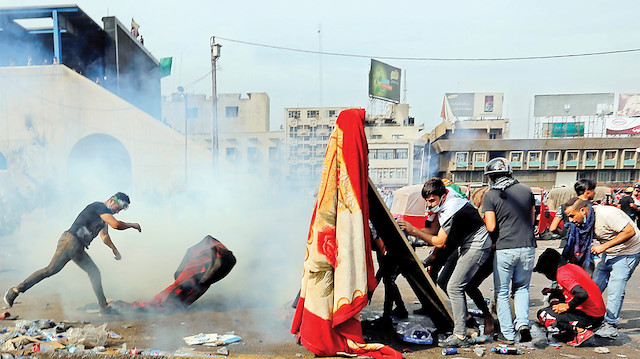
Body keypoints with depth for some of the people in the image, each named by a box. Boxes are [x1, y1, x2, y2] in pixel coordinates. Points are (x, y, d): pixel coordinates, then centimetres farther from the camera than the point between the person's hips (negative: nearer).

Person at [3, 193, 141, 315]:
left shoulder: (105, 214, 21)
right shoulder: (99, 206, -8)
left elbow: (104, 236, 34)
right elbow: (115, 224, -21)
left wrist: (114, 249, 28)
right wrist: (132, 225, -7)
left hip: (78, 248, 9)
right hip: (70, 240, -9)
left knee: (94, 273, 3)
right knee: (51, 269, -15)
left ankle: (104, 307, 4)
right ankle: (15, 290, -4)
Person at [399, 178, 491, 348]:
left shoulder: (452, 210, -28)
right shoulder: (443, 205, 2)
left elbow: (439, 242, -22)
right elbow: (433, 230, 5)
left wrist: (413, 230, -21)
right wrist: (409, 230, -8)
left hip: (477, 247, -10)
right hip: (466, 246, 10)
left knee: (454, 287, -14)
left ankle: (460, 336, -10)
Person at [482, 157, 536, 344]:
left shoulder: (490, 196, -7)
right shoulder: (526, 190, 5)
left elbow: (491, 227, -12)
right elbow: (532, 220, 12)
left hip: (504, 249, -4)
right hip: (527, 247, 4)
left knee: (502, 292, 10)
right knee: (522, 287, 22)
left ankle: (508, 334, 14)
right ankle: (523, 322, 5)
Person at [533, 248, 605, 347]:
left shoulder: (562, 274, -16)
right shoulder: (572, 267, 13)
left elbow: (582, 294, -29)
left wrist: (568, 306, -13)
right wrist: (554, 291, 15)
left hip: (590, 318, -10)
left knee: (543, 315, -9)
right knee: (556, 298, 25)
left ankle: (581, 332, -14)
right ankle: (566, 331, 9)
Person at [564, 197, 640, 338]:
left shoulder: (607, 214, -28)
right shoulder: (586, 221, -3)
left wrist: (604, 246, -29)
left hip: (627, 253, -8)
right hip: (609, 253, 8)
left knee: (614, 290, -13)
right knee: (595, 287, 5)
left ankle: (611, 326, -3)